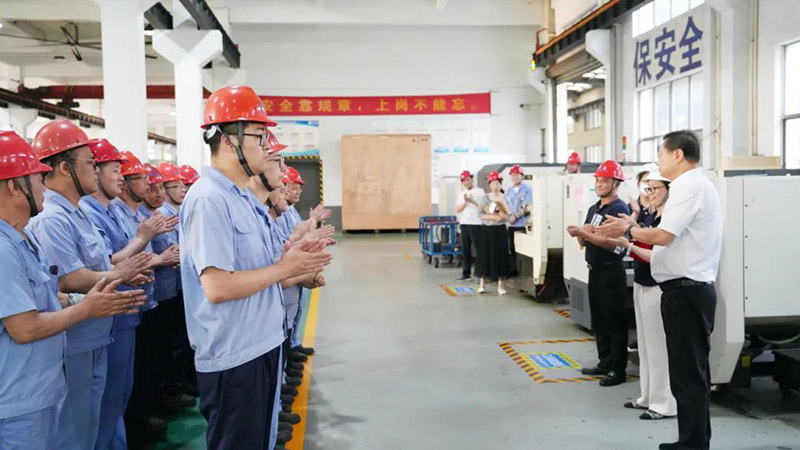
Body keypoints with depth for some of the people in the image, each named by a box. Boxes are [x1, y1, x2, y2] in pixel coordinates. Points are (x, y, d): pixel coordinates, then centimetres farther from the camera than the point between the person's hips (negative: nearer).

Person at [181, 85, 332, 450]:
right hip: (232, 357, -9)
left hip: (262, 345, 9)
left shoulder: (243, 197, 11)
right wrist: (284, 268, -18)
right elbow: (217, 287, -28)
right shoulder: (208, 199, -20)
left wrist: (292, 261, 0)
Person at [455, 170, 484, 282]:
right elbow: (458, 209, 10)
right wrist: (465, 202, -7)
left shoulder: (480, 191, 0)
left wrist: (472, 201, -17)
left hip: (476, 223, -6)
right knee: (465, 250, 8)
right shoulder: (462, 194, 16)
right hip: (464, 224, 6)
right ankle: (466, 274, 14)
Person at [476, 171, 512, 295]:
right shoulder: (485, 198, 3)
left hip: (500, 230, 0)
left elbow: (508, 216, -3)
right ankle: (482, 284, 9)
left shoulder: (505, 198, 3)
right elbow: (481, 215, -4)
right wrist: (494, 217, -16)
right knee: (485, 255, 1)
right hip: (487, 230, 0)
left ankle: (500, 286, 7)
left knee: (501, 256, 0)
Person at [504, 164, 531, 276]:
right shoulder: (509, 191, 15)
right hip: (511, 225, 5)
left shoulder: (527, 189, -3)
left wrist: (516, 216, -13)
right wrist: (509, 216, -2)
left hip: (523, 225, -5)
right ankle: (513, 270, 17)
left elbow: (528, 208, -10)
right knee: (512, 249, 9)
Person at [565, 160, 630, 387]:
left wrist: (583, 232, -24)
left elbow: (611, 242, -21)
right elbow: (584, 242, 13)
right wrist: (580, 234, -8)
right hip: (595, 270, 9)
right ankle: (605, 363, 25)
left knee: (614, 322, -2)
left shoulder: (619, 209, -11)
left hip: (611, 272, -9)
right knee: (598, 320, 14)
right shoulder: (594, 209, 15)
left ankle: (618, 370, 6)